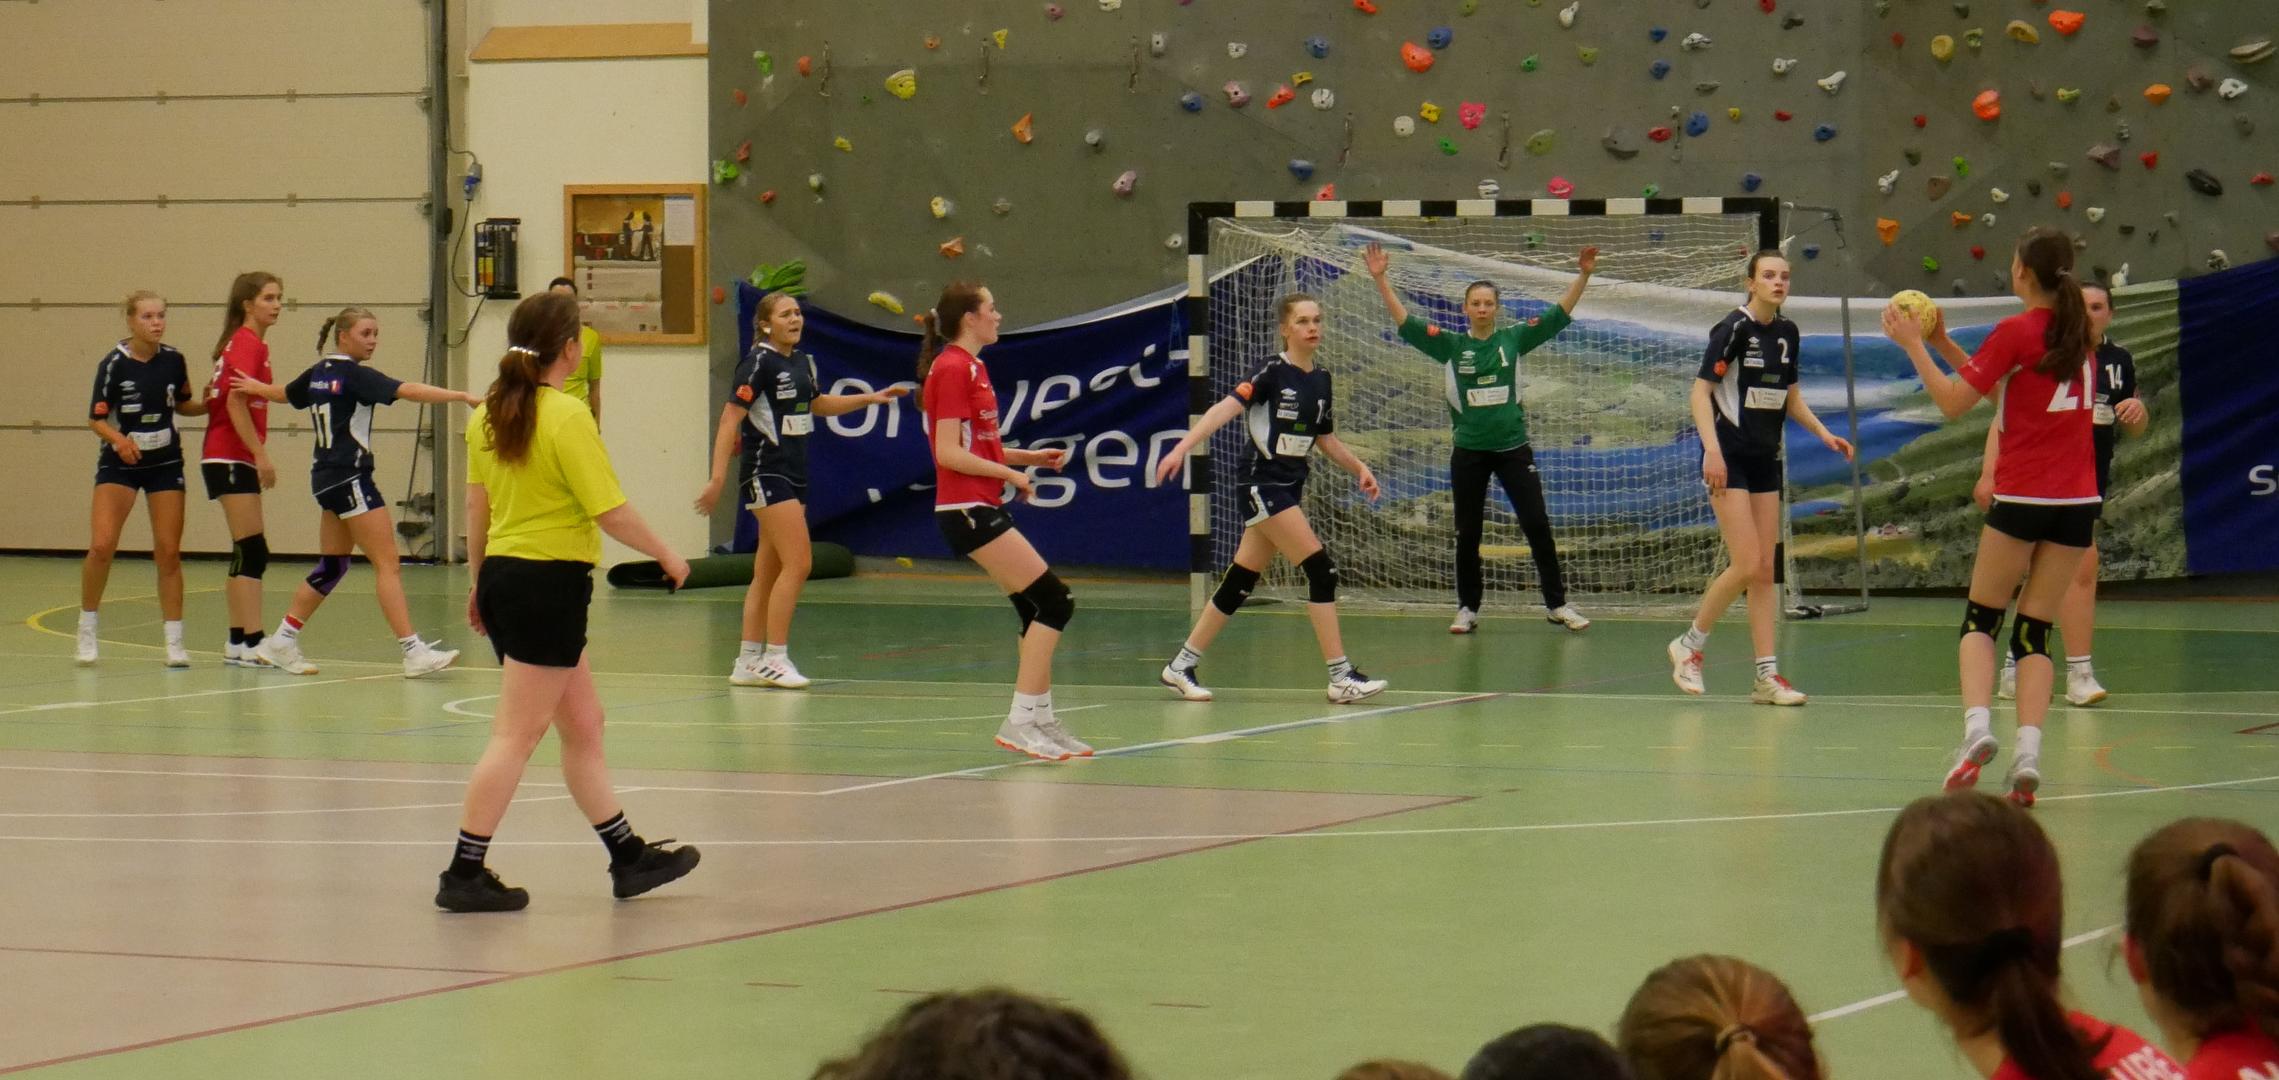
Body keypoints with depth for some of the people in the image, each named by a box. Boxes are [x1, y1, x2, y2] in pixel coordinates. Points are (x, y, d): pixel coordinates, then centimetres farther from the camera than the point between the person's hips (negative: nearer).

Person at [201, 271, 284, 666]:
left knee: (246, 554, 11)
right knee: (253, 551, -13)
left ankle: (237, 644, 14)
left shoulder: (246, 344, 17)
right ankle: (253, 642, -17)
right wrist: (261, 455, -23)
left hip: (233, 459, 10)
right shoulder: (247, 345, -12)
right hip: (231, 458, -10)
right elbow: (236, 401, -22)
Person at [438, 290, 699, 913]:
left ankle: (629, 858, 23)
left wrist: (480, 581, 24)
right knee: (516, 737, -3)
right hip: (549, 581, -9)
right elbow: (611, 512, -16)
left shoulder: (489, 414, 7)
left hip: (503, 577, 9)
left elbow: (477, 506, 14)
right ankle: (463, 874, -2)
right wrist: (666, 556, -2)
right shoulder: (567, 417, -16)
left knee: (583, 725, 16)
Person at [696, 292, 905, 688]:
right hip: (766, 473, -8)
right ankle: (774, 658, -9)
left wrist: (871, 398, 24)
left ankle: (748, 662, 13)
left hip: (795, 475, 8)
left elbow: (817, 404, 29)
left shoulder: (802, 362, 10)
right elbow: (730, 420, -16)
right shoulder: (759, 363, -13)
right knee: (799, 563, -14)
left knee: (769, 572, 9)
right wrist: (717, 479, -22)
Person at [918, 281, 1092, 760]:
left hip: (982, 509, 10)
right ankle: (1021, 722, -10)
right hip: (967, 510, -10)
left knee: (1039, 611, 9)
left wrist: (1032, 456, 11)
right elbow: (949, 453, -18)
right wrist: (1012, 474, -12)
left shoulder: (971, 368, 16)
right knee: (1055, 601, -11)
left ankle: (1040, 721, 11)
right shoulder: (952, 370, -13)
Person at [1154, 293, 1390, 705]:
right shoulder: (1273, 372, -12)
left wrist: (1359, 467, 11)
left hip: (1290, 486, 8)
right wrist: (1183, 447, -33)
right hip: (1261, 482, -8)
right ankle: (1341, 677, -12)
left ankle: (1181, 666, 18)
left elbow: (1327, 440, 22)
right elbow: (1226, 408, -22)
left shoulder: (1321, 379, 11)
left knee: (1241, 583, 9)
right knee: (1320, 568, -14)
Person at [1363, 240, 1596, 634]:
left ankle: (1557, 603, 9)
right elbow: (1404, 321, -5)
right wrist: (1380, 279, -13)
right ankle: (1468, 608, 17)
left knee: (1537, 526, 0)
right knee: (1467, 534, 6)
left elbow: (1559, 314, 0)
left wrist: (1584, 275, -11)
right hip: (1468, 452, 0)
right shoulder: (1450, 346, 0)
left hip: (1513, 449, 0)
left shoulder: (1515, 339, 1)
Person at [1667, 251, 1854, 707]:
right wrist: (1712, 449, -25)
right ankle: (1689, 645, 6)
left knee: (1766, 570, 4)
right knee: (1746, 565, -13)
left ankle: (1767, 676, 5)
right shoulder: (1733, 329, -12)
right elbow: (1701, 391, -14)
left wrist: (1823, 433, 4)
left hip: (1765, 461, 7)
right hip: (1729, 460, -7)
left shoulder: (1787, 333, 8)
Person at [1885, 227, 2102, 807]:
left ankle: (1978, 725, -13)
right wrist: (1943, 343, 17)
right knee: (2034, 629, 8)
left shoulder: (2015, 332, -10)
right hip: (2078, 500, 5)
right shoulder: (2077, 331, 10)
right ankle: (2028, 752, -7)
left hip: (2022, 498, -5)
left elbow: (1953, 402, -8)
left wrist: (1913, 345, 1)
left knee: (1980, 620, 9)